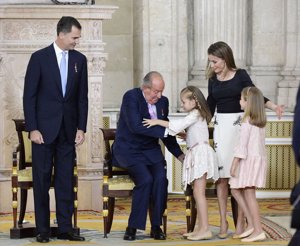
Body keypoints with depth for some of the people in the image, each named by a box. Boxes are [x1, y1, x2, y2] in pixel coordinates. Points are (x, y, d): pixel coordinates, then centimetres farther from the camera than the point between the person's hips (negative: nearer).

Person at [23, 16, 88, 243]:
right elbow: (29, 95, -5)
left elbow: (82, 97, 9)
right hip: (44, 129, -3)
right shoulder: (39, 58, -5)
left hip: (68, 129, 3)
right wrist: (32, 129, -11)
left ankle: (65, 228, 9)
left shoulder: (79, 59, 6)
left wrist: (81, 128, 3)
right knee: (42, 180, 2)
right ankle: (43, 230, 8)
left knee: (66, 180, 4)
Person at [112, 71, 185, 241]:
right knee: (145, 179, -28)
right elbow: (136, 126, -26)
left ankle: (156, 226, -12)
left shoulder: (163, 101, 7)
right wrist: (165, 131, -26)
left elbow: (165, 133, 17)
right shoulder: (131, 97, -13)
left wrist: (179, 154, 9)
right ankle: (133, 227, -16)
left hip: (151, 150, 5)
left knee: (161, 178, -23)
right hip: (128, 150, -5)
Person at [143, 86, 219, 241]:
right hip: (195, 154, 10)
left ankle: (205, 229, -16)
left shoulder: (195, 114, -9)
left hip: (201, 152, -10)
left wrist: (157, 122, -14)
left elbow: (177, 126, -18)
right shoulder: (195, 115, 21)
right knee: (197, 193, 9)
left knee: (199, 192, -13)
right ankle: (200, 228, 11)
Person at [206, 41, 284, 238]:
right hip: (221, 126, 3)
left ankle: (240, 221, 3)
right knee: (221, 176, -1)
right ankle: (223, 222, 3)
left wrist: (274, 107, -14)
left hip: (239, 125, -3)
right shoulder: (213, 80, 8)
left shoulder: (240, 75, -3)